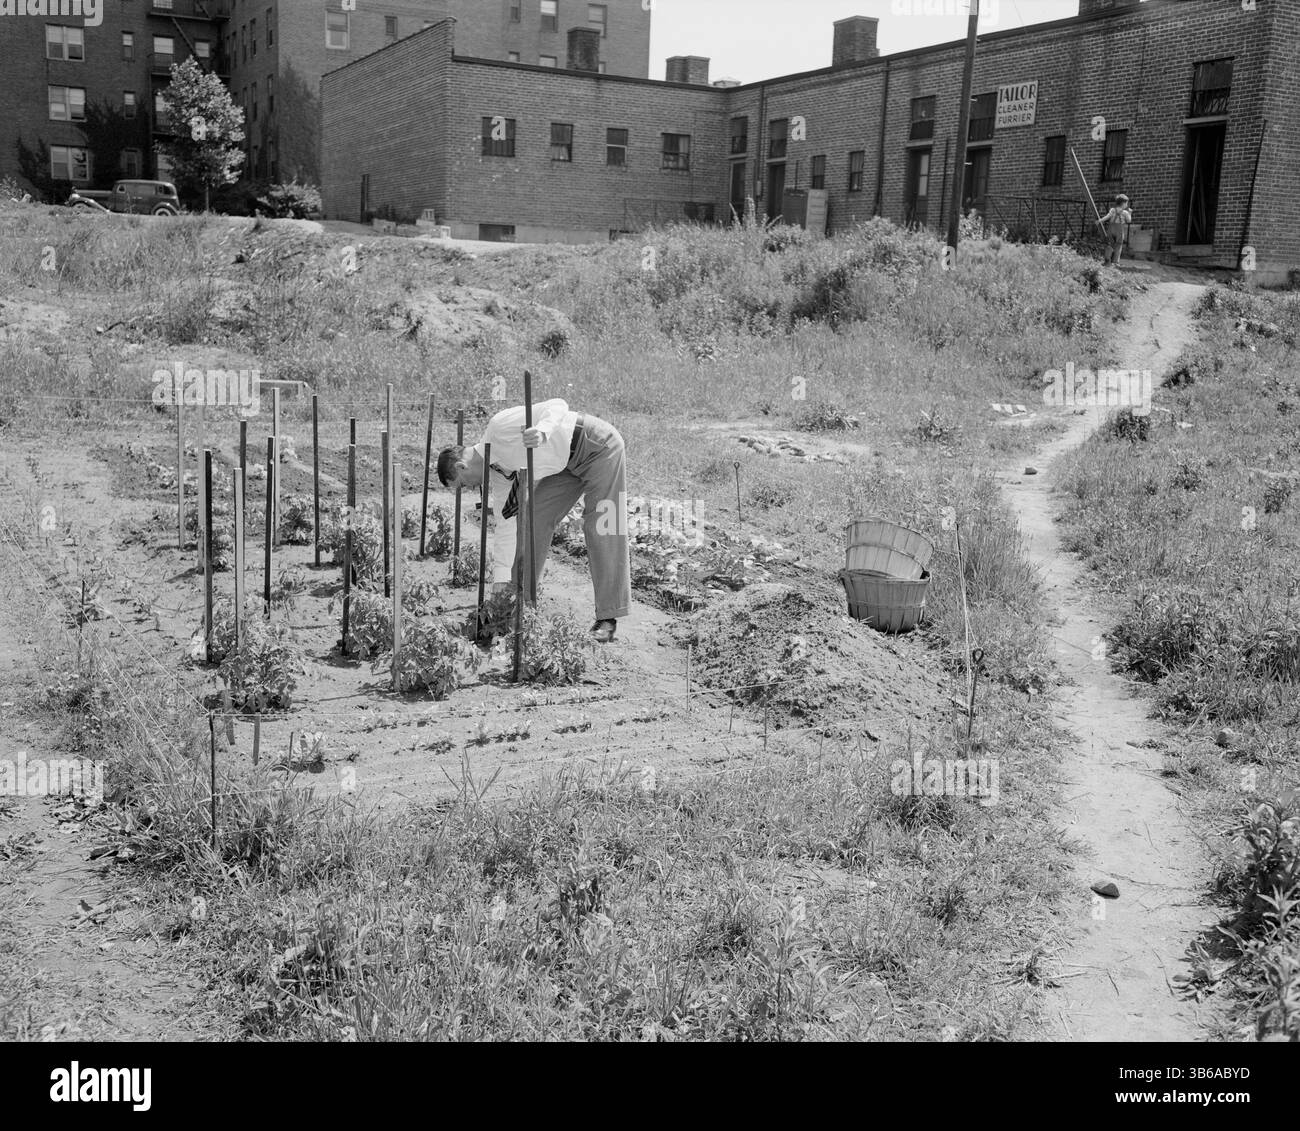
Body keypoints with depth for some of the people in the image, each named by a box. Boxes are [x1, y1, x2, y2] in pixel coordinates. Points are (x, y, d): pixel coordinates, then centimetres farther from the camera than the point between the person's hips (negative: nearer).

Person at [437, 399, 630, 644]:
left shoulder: (499, 426, -23)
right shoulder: (497, 471, 2)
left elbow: (558, 406, -26)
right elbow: (505, 522, 4)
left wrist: (542, 431, -46)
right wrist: (500, 578, 1)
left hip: (599, 446, -9)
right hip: (567, 462, 9)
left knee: (601, 530, -11)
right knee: (534, 518, 5)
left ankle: (608, 617, -8)